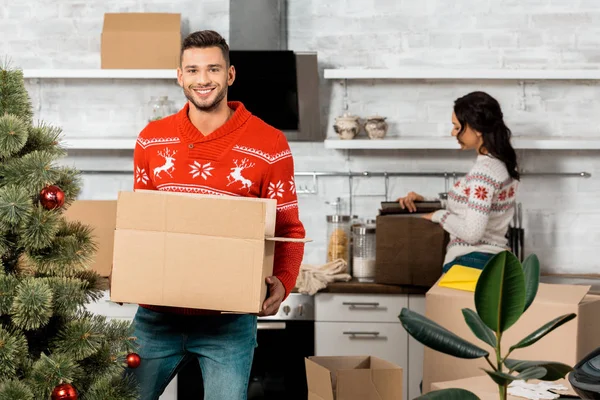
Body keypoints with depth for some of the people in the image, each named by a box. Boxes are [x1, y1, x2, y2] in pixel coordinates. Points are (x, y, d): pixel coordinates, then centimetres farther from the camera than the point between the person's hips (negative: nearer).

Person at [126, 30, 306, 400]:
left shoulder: (269, 145, -7)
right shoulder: (152, 140, 4)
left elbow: (289, 229, -3)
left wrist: (282, 283, -21)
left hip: (229, 322, -3)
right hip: (157, 312, 3)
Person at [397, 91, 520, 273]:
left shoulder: (483, 171, -19)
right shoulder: (504, 163, 11)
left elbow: (472, 232, -24)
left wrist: (438, 215, -9)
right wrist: (426, 201, 12)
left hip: (470, 263, -10)